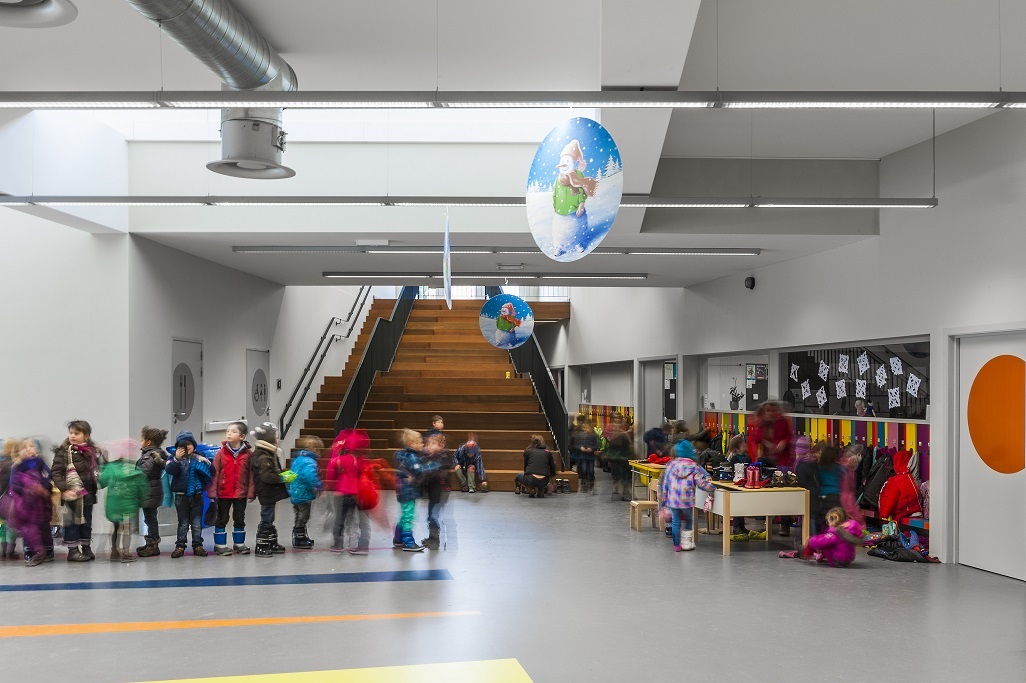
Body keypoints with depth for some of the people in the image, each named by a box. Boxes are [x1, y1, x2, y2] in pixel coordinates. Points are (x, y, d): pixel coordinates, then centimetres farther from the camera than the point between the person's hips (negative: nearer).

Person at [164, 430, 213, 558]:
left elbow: (211, 471, -4)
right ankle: (180, 546, 14)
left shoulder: (199, 458, 3)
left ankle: (198, 545, 16)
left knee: (197, 523, 8)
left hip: (196, 496, 1)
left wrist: (204, 463, -22)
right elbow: (169, 470, -20)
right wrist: (177, 459, -34)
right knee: (183, 523, 8)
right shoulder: (174, 459, -2)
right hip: (181, 496, -1)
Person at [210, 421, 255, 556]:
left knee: (240, 519, 13)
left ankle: (239, 544, 26)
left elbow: (251, 474, -4)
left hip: (241, 493, 1)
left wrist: (251, 492, -7)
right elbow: (215, 473, -6)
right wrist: (212, 492, -11)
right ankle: (220, 545, 17)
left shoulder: (248, 453, -5)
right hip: (223, 493, -1)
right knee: (222, 519, 8)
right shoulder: (221, 453, -5)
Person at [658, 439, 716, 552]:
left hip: (672, 500, 2)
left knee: (675, 522, 12)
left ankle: (677, 544, 16)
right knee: (689, 520, 18)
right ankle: (686, 542, 15)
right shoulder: (693, 467, -5)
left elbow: (665, 483, 6)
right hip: (687, 500, -2)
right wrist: (714, 489, 2)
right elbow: (701, 483, -10)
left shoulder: (671, 465, 3)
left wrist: (664, 499, 14)